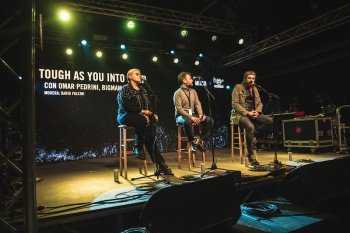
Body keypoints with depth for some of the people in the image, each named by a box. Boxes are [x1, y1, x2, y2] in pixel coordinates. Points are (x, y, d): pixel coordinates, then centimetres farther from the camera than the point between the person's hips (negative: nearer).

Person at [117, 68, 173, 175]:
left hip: (143, 115, 6)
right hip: (126, 116, -5)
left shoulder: (142, 90, 24)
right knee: (144, 121, -36)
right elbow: (126, 105, -12)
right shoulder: (125, 89, 2)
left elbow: (150, 104, 18)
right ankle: (138, 147, -18)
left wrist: (153, 113, -1)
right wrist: (141, 111, -18)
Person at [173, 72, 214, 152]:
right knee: (187, 122, -41)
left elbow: (198, 104, 7)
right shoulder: (178, 93, -6)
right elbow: (179, 109, -15)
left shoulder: (193, 91, 14)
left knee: (210, 120, -13)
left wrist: (200, 115, -12)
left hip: (193, 114, 6)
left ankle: (200, 140, -9)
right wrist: (191, 117, -25)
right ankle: (193, 142, -20)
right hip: (181, 116, -6)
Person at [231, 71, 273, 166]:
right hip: (240, 114, -6)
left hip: (253, 114, 6)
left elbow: (259, 103, 16)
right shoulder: (238, 87, -2)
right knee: (250, 127, -35)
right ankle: (251, 156, -23)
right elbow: (235, 104, -11)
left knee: (270, 121, -17)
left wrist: (257, 111, -8)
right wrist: (247, 113, -20)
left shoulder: (255, 89, 17)